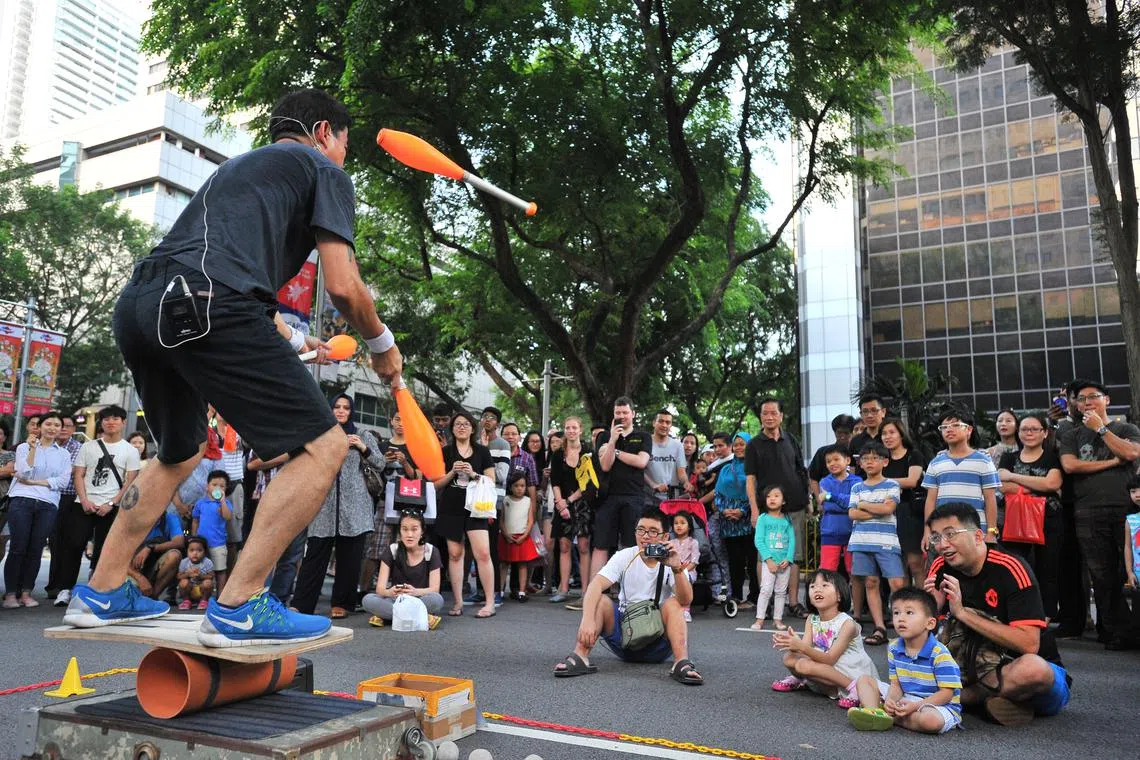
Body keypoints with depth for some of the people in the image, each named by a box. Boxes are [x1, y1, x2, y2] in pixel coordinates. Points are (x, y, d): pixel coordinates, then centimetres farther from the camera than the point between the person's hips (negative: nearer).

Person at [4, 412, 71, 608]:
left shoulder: (63, 454, 14)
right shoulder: (24, 447, 10)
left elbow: (63, 481, 2)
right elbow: (25, 473, -4)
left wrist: (34, 482, -5)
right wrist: (33, 449, -9)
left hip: (48, 504, 2)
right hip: (21, 500, -1)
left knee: (35, 550, 0)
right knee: (18, 548, -4)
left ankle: (26, 592, 7)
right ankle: (10, 593, 3)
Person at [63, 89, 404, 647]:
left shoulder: (241, 166, 36)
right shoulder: (324, 170, 13)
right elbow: (342, 286, 0)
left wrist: (293, 339, 53)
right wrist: (382, 345, 18)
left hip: (137, 305, 9)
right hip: (204, 307, -9)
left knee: (179, 456, 29)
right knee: (323, 446, -5)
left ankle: (100, 595, 33)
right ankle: (237, 609, -7)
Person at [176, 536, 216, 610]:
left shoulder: (207, 562, -11)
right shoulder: (184, 562, -6)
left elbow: (211, 576, -11)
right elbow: (179, 577, -4)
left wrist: (201, 576, -27)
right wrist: (187, 574, -24)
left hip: (202, 590, -1)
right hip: (189, 590, 1)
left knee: (208, 582, -31)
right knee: (184, 582, -28)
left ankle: (204, 600, -3)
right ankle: (186, 601, -2)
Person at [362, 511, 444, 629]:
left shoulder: (431, 551, -3)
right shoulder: (391, 550, -1)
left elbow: (434, 588, -12)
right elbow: (380, 588, -9)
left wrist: (415, 592, -35)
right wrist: (389, 592, -35)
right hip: (395, 601, 2)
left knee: (437, 599, -35)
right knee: (368, 600, -28)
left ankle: (386, 616, -25)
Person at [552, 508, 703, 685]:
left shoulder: (670, 562, -6)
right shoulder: (624, 557, -5)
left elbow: (686, 600, -23)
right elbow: (595, 585, -22)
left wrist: (677, 568, -39)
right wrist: (587, 620, -39)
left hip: (658, 640, -1)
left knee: (672, 603, -25)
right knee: (600, 601, -22)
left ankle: (682, 663, -38)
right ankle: (580, 656, -34)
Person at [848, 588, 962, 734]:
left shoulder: (939, 654, -19)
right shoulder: (894, 649, 1)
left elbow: (947, 693, -19)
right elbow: (896, 684, 4)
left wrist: (915, 706, -27)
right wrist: (891, 700, -20)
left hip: (938, 704, -6)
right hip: (905, 699, 6)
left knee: (930, 720, -41)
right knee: (864, 680, 4)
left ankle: (890, 717, -17)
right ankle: (873, 712, -25)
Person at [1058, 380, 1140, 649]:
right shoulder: (1072, 435, 17)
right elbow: (1070, 465, -1)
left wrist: (1101, 428, -1)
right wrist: (1111, 462, -2)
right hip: (1090, 513, 1)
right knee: (1103, 576, -1)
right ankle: (1118, 632, 5)